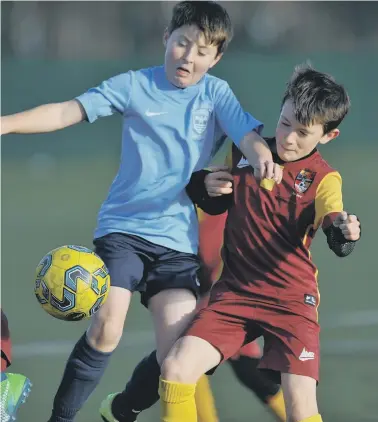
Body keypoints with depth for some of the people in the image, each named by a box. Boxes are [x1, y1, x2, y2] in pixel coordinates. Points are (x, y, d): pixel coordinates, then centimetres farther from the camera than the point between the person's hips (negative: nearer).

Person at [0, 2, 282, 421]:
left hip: (179, 237, 2)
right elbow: (67, 113, -1)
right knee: (106, 328, -21)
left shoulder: (216, 95, 5)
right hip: (123, 227, -2)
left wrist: (264, 159, -34)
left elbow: (248, 136, -10)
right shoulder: (135, 86, 2)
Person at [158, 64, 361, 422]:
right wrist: (205, 185, -3)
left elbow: (335, 233, -23)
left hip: (292, 300, -3)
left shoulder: (322, 179, -5)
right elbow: (216, 205, 21)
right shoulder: (245, 153, 5)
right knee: (176, 368, -15)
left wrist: (344, 233, -48)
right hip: (235, 292, 3)